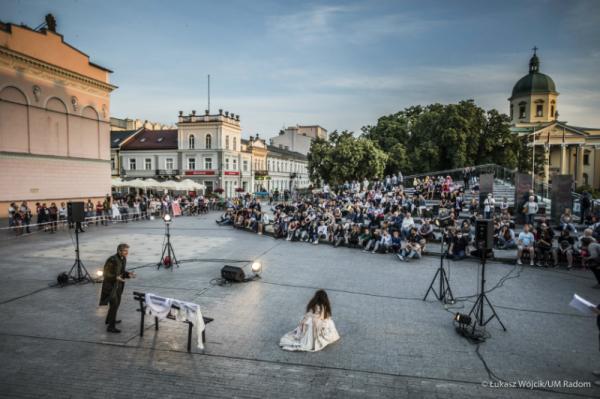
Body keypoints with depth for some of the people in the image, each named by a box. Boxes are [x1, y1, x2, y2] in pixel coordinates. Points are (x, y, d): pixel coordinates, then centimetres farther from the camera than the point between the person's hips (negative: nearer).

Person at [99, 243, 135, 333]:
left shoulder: (123, 259, -1)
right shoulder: (112, 260, -26)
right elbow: (105, 274, -21)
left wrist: (128, 274, -8)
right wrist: (116, 278, -35)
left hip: (118, 285, 9)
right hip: (110, 285, -9)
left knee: (117, 302, 21)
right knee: (114, 305, -9)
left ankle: (109, 319, 41)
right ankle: (111, 327, -1)